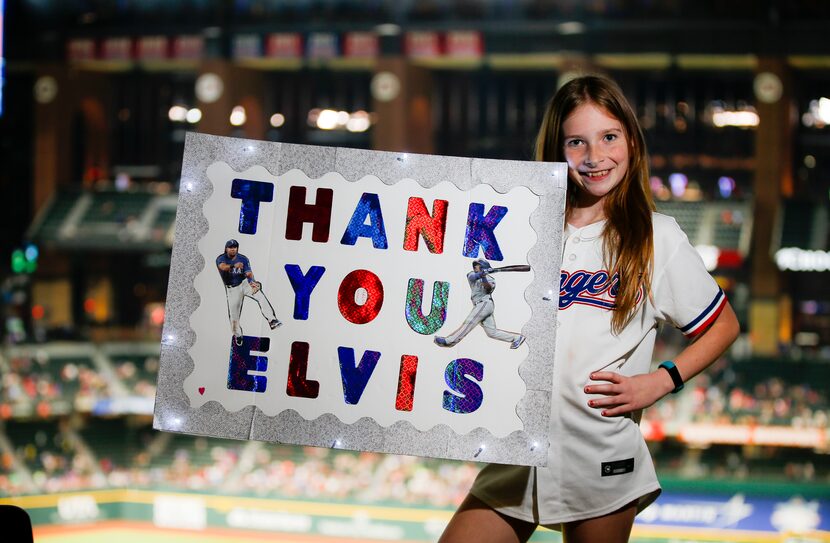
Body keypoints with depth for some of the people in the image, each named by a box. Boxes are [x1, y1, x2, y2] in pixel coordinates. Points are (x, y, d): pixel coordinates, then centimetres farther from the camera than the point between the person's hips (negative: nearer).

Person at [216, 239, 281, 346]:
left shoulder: (243, 259, -6)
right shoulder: (221, 259, -12)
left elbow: (249, 273, -19)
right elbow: (223, 267, -35)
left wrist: (252, 281, -42)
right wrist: (234, 266, -56)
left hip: (245, 283, 0)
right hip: (232, 288, 0)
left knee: (260, 296, -27)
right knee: (233, 314, 0)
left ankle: (272, 320, -36)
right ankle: (237, 335, 28)